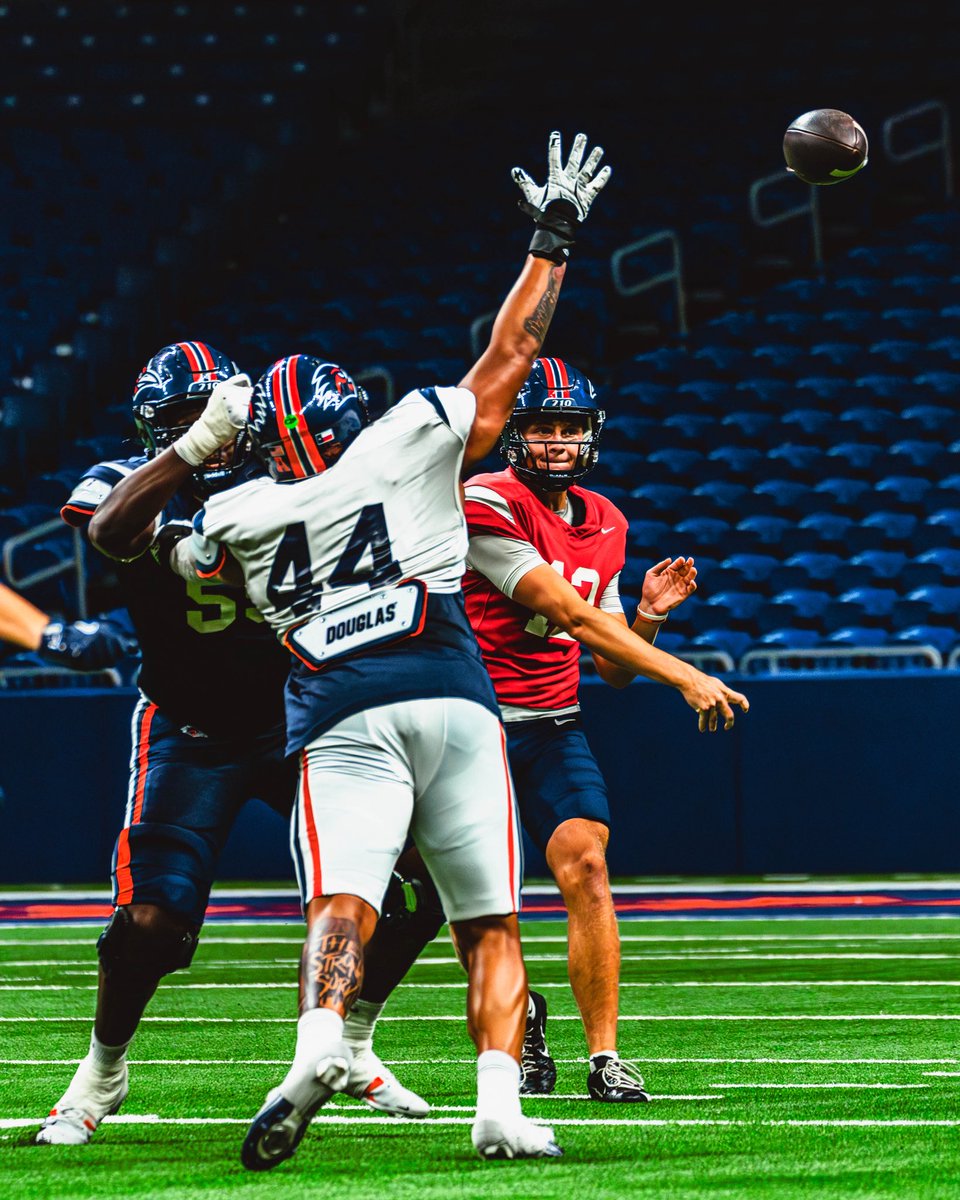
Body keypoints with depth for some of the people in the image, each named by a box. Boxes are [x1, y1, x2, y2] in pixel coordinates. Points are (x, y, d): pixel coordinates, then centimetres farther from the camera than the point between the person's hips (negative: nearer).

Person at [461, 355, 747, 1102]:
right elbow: (573, 616, -21)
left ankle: (606, 1056, -13)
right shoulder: (488, 507, -14)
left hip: (553, 726, 4)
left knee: (586, 868, -15)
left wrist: (647, 615, -7)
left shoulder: (604, 525, 9)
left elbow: (614, 671, 14)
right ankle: (518, 1011, 26)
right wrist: (684, 676, -23)